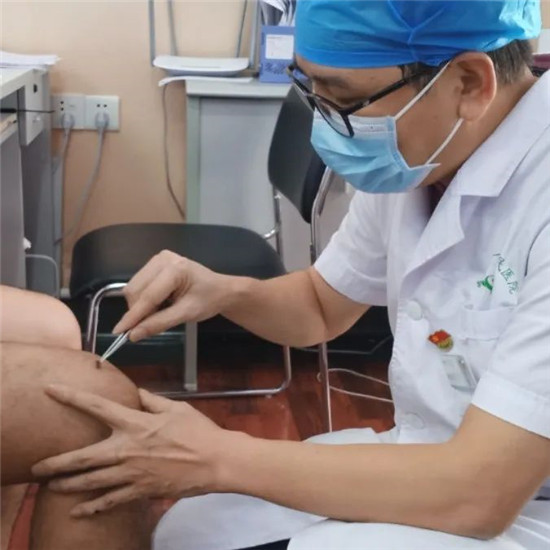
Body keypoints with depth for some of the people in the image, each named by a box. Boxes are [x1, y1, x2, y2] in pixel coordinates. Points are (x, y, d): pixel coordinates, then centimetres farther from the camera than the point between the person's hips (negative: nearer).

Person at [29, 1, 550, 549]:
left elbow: (478, 493, -31)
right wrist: (225, 293, -8)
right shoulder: (415, 159, -3)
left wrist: (217, 458, -24)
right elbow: (320, 306, 13)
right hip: (433, 460, 7)